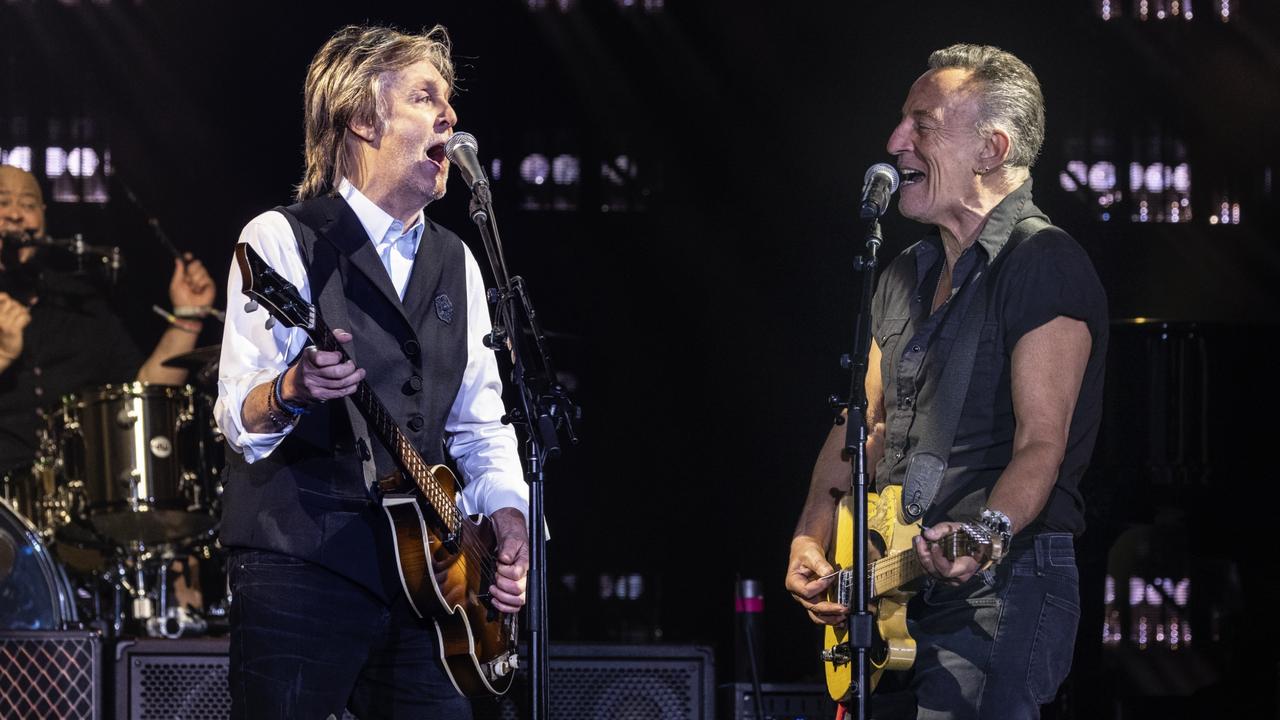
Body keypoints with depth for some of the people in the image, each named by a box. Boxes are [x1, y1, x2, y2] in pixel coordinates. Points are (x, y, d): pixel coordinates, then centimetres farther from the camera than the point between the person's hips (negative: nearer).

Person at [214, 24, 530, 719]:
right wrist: (292, 392, -32)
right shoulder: (283, 239, -3)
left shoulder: (454, 261, 17)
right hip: (300, 568, -6)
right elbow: (237, 418, -11)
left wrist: (509, 521, 3)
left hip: (423, 574, 6)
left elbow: (482, 427, 20)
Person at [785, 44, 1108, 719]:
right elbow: (863, 426, 23)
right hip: (891, 598, 8)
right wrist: (811, 541, 9)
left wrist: (990, 528, -33)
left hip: (999, 589, -8)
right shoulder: (906, 274, 18)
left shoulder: (1045, 265, -8)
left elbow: (1041, 442, -16)